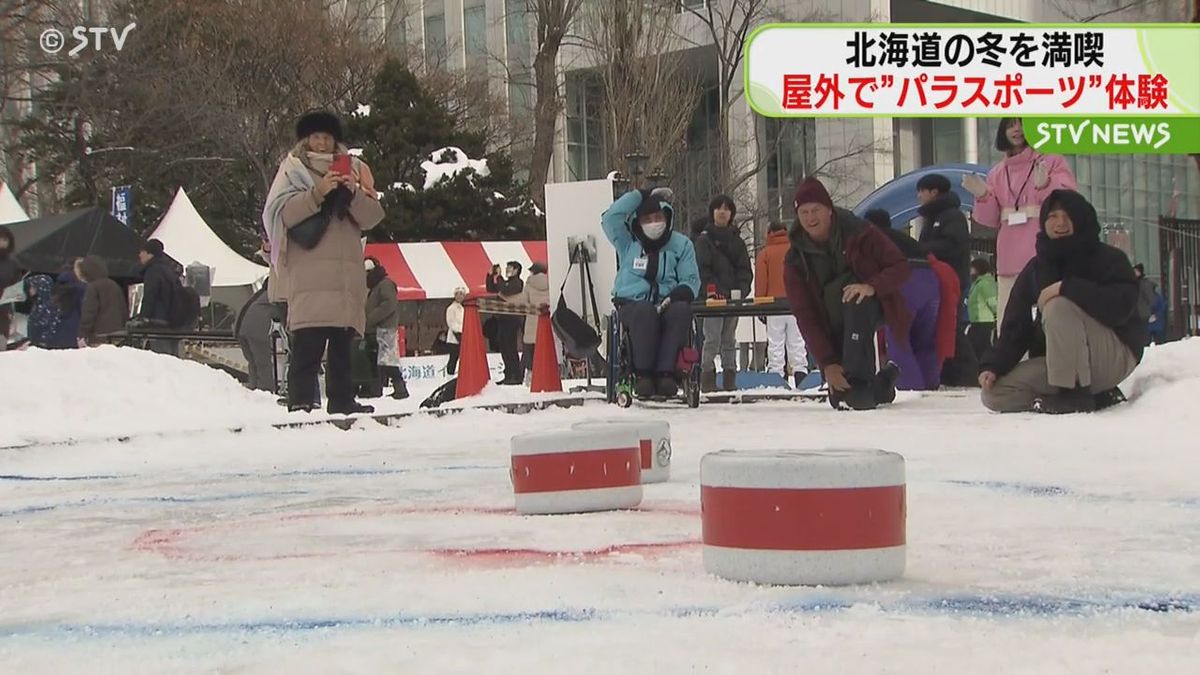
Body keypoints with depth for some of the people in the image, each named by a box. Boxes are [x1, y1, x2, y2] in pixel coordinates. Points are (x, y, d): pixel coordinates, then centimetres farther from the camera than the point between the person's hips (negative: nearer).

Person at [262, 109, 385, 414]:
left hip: (347, 271, 4)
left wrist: (353, 192, -7)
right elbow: (281, 212, -4)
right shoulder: (293, 169, 12)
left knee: (342, 340, 5)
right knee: (308, 341, -14)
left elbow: (372, 217, 10)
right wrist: (317, 193, -15)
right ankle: (301, 400, -17)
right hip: (309, 272, -4)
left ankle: (342, 399, 8)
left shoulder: (354, 170, 21)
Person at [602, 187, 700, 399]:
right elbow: (610, 218, -6)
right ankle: (642, 374, -34)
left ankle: (666, 372, -36)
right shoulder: (628, 242, 12)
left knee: (681, 309, -34)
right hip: (632, 304, -1)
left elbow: (691, 280, 8)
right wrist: (643, 195, -1)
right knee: (645, 311, -37)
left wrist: (676, 296, -16)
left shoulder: (681, 244, 13)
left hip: (666, 304, 1)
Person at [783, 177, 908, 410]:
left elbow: (901, 266, -15)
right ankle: (881, 383, 26)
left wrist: (872, 286, -36)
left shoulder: (859, 234, -15)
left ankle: (858, 382, -36)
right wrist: (827, 363, -22)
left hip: (873, 305, -3)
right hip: (836, 328, 3)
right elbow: (806, 318, -11)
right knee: (839, 399, -8)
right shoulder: (796, 260, -9)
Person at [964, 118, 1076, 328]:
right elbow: (990, 219, 16)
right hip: (1011, 256, 5)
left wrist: (1045, 185, -23)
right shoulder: (997, 173, 18)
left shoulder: (1052, 161, 6)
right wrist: (982, 196, -2)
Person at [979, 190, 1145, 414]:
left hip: (1115, 355, -6)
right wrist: (993, 365, -11)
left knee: (1059, 307, -30)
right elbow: (1015, 326, 5)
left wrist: (1067, 288, -29)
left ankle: (1075, 394, -24)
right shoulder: (1034, 269, 11)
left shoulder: (1109, 259, -5)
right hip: (1060, 361, 6)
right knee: (995, 394, -13)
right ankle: (1095, 397, -7)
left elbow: (1121, 305, -25)